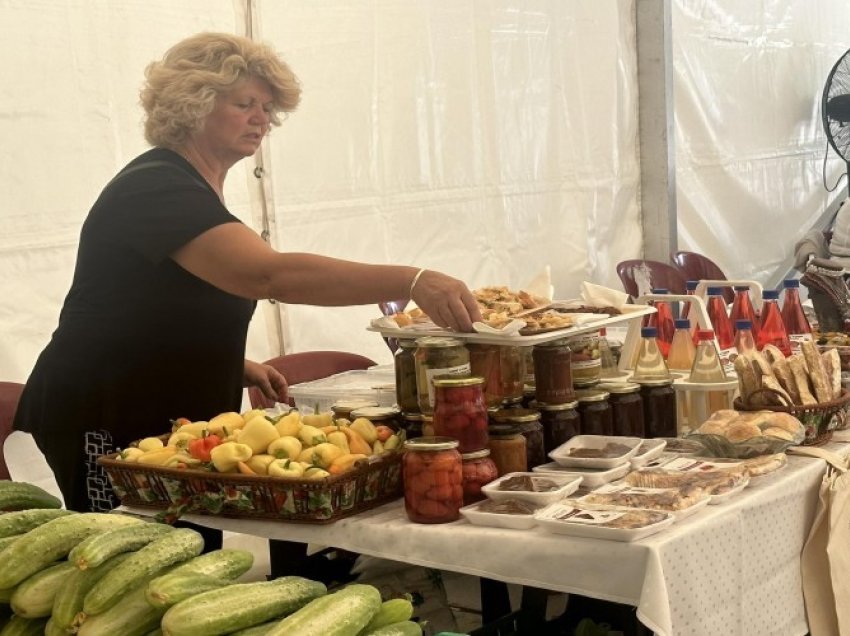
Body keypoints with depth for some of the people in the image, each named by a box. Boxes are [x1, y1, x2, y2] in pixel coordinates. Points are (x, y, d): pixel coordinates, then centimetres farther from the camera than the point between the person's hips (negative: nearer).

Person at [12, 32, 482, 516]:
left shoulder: (194, 190, 11)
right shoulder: (156, 189, -20)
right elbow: (269, 274, -37)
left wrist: (236, 365, 8)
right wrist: (411, 281, -43)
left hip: (171, 423, 9)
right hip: (108, 428, -9)